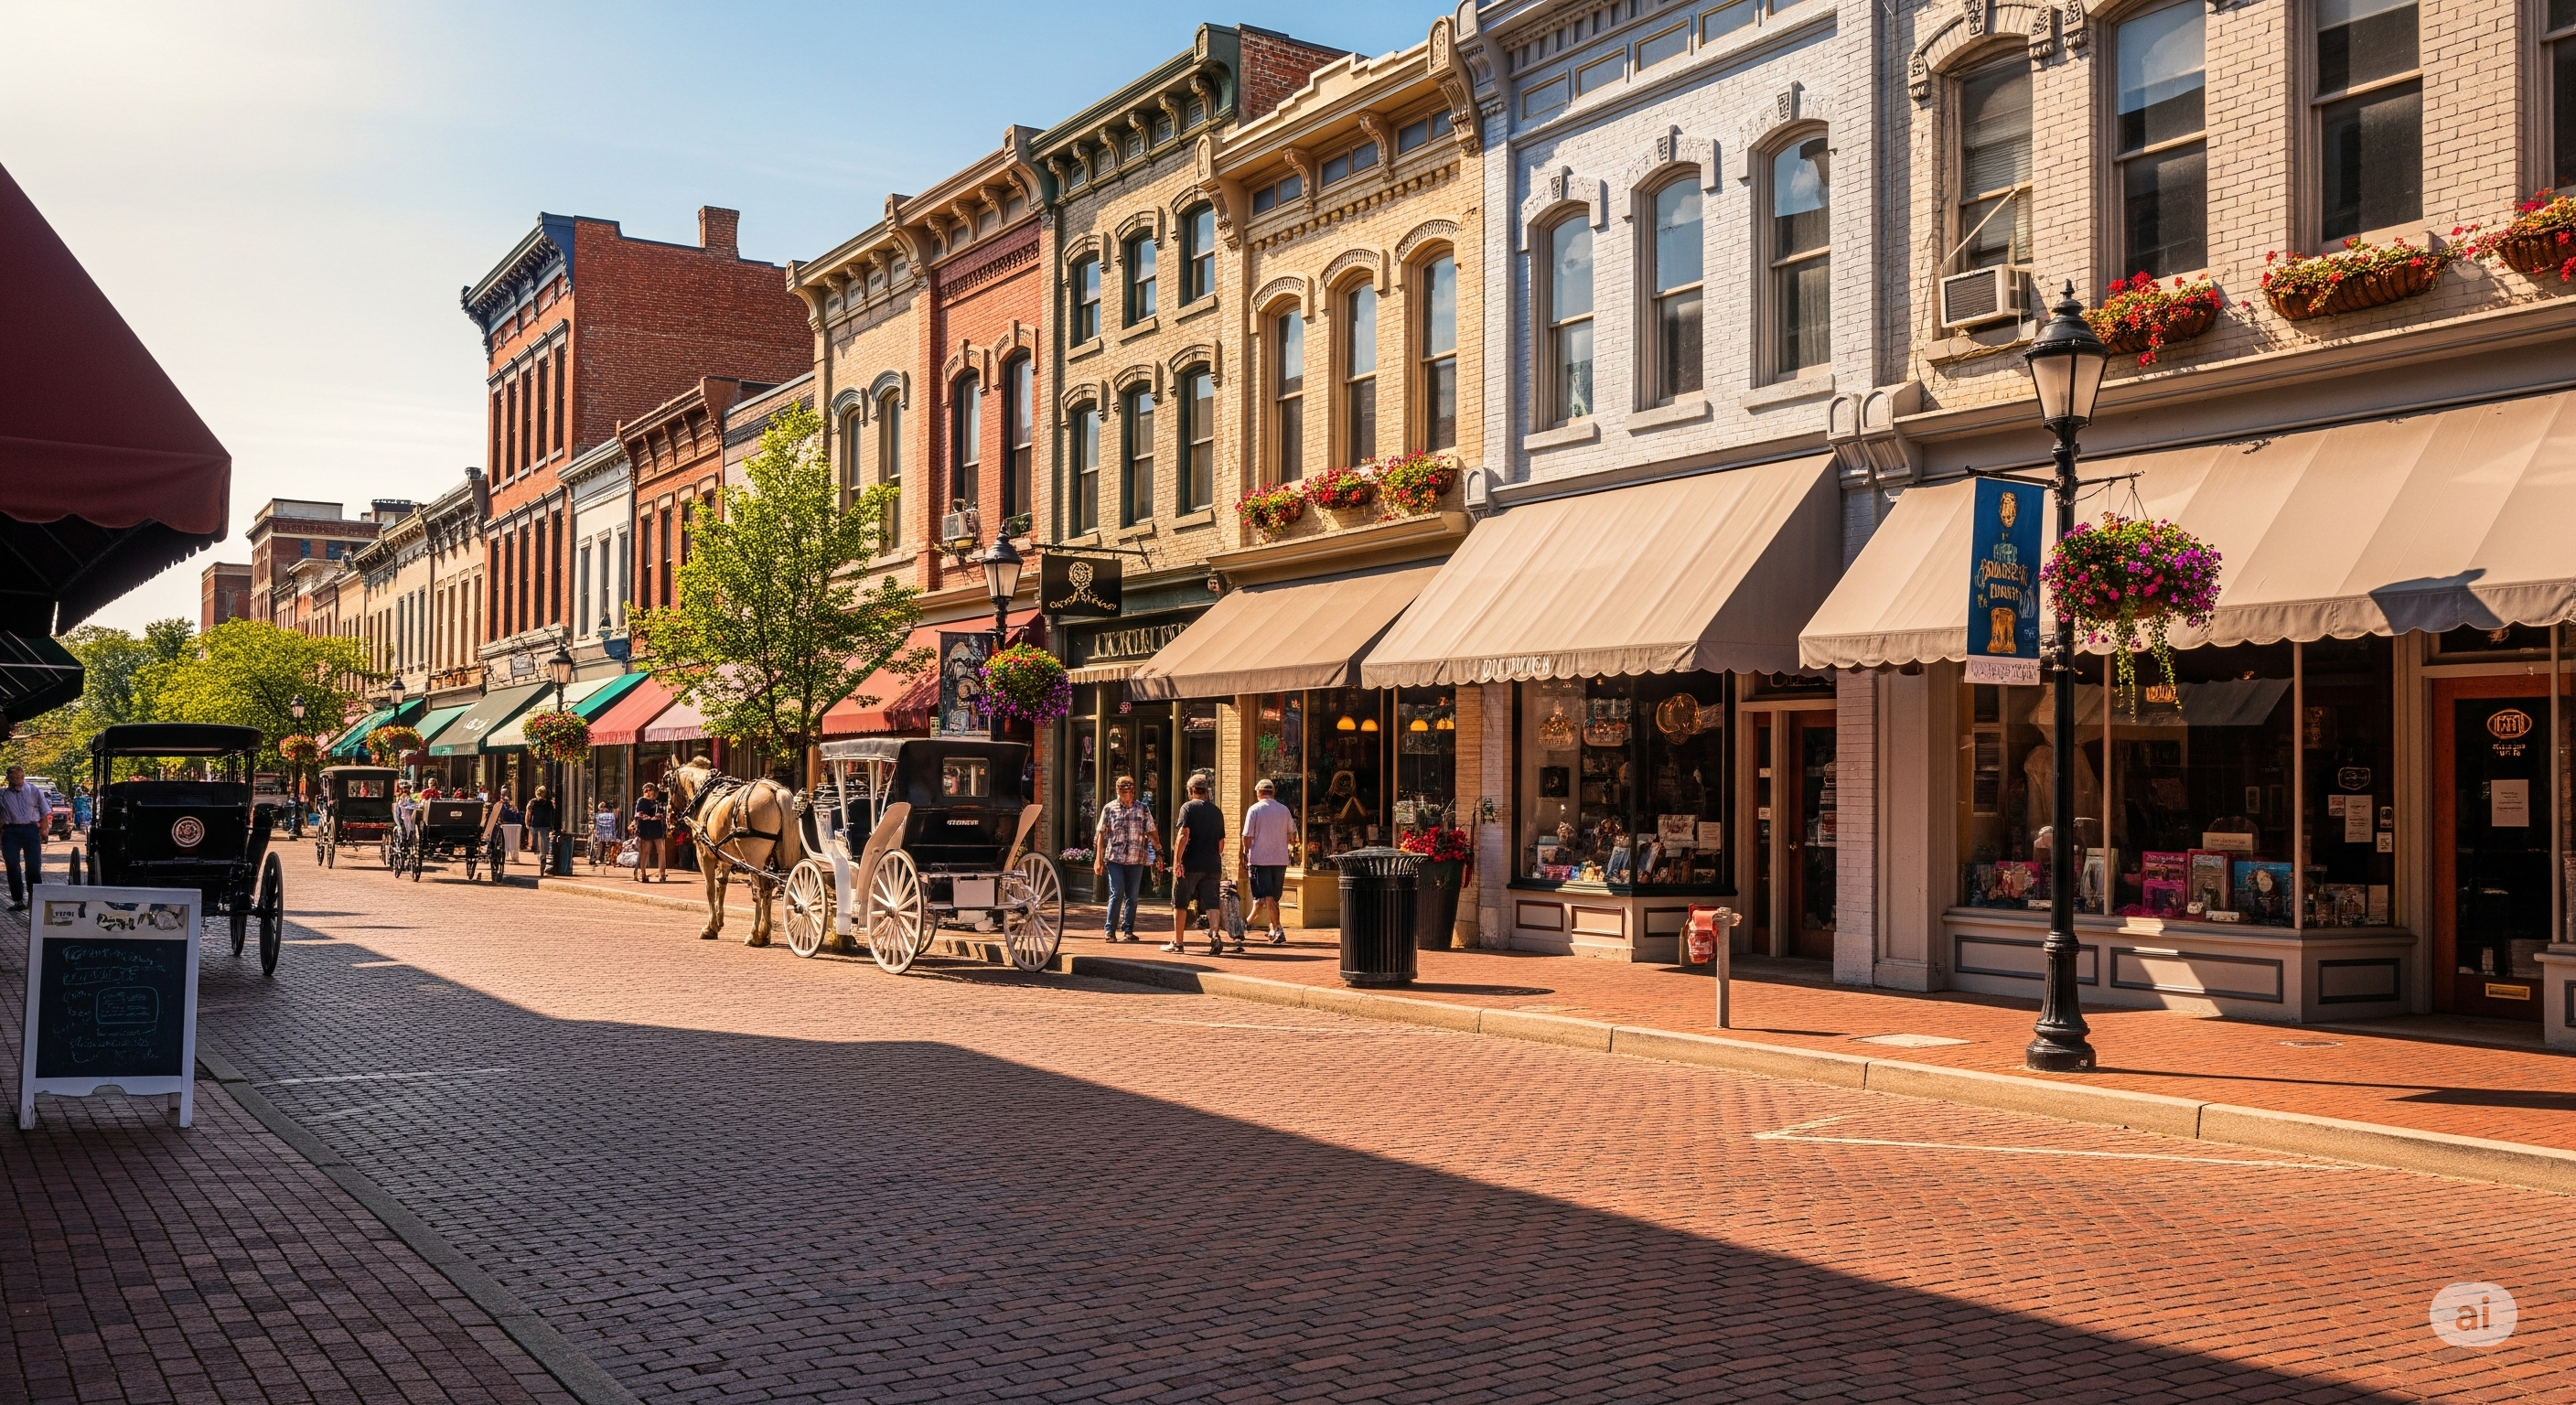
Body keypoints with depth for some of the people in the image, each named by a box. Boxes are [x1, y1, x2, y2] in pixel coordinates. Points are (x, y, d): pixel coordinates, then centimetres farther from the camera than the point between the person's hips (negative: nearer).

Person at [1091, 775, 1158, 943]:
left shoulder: (1143, 810, 6)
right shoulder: (1109, 809, 3)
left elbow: (1152, 833, 5)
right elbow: (1101, 835, 5)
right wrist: (1098, 858, 0)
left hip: (1136, 860, 2)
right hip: (1115, 858, -2)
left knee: (1132, 896, 6)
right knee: (1117, 894, -9)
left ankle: (1128, 930, 15)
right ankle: (1110, 930, -3)